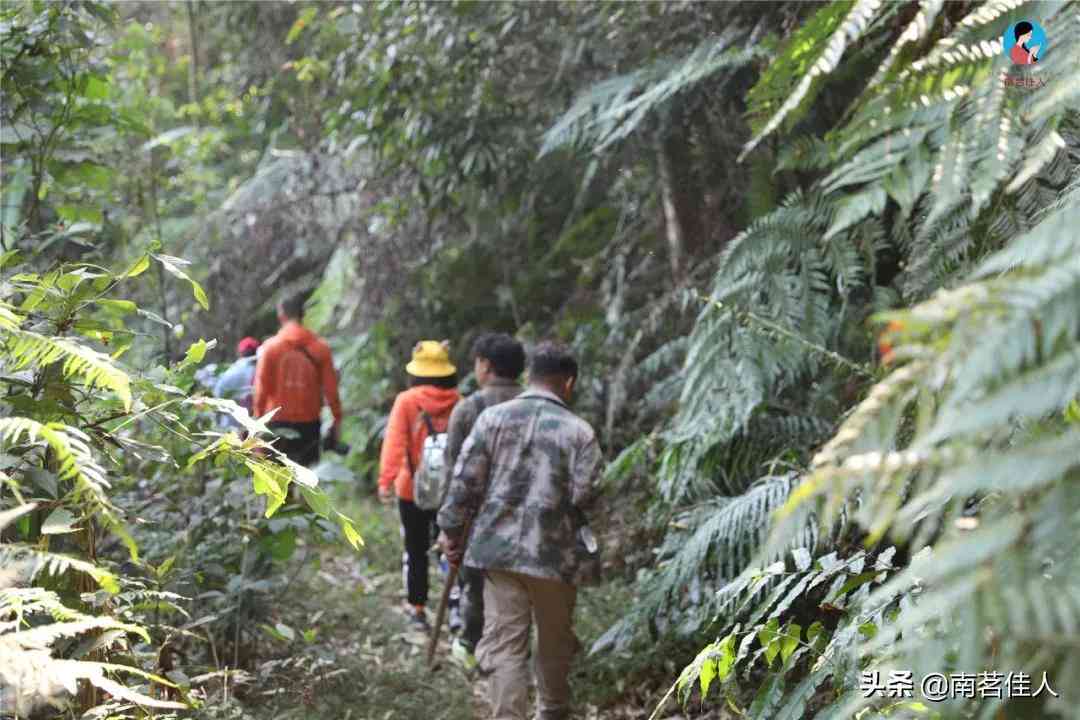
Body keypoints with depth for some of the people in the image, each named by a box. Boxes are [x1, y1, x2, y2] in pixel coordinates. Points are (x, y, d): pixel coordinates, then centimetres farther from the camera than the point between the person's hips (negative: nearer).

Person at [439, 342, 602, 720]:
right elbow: (584, 496, -10)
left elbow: (465, 480, -3)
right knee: (554, 642, 19)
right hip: (555, 553, -1)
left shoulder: (492, 417, -1)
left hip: (499, 548, 1)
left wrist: (452, 529, 7)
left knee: (504, 644, 3)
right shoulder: (579, 430, -6)